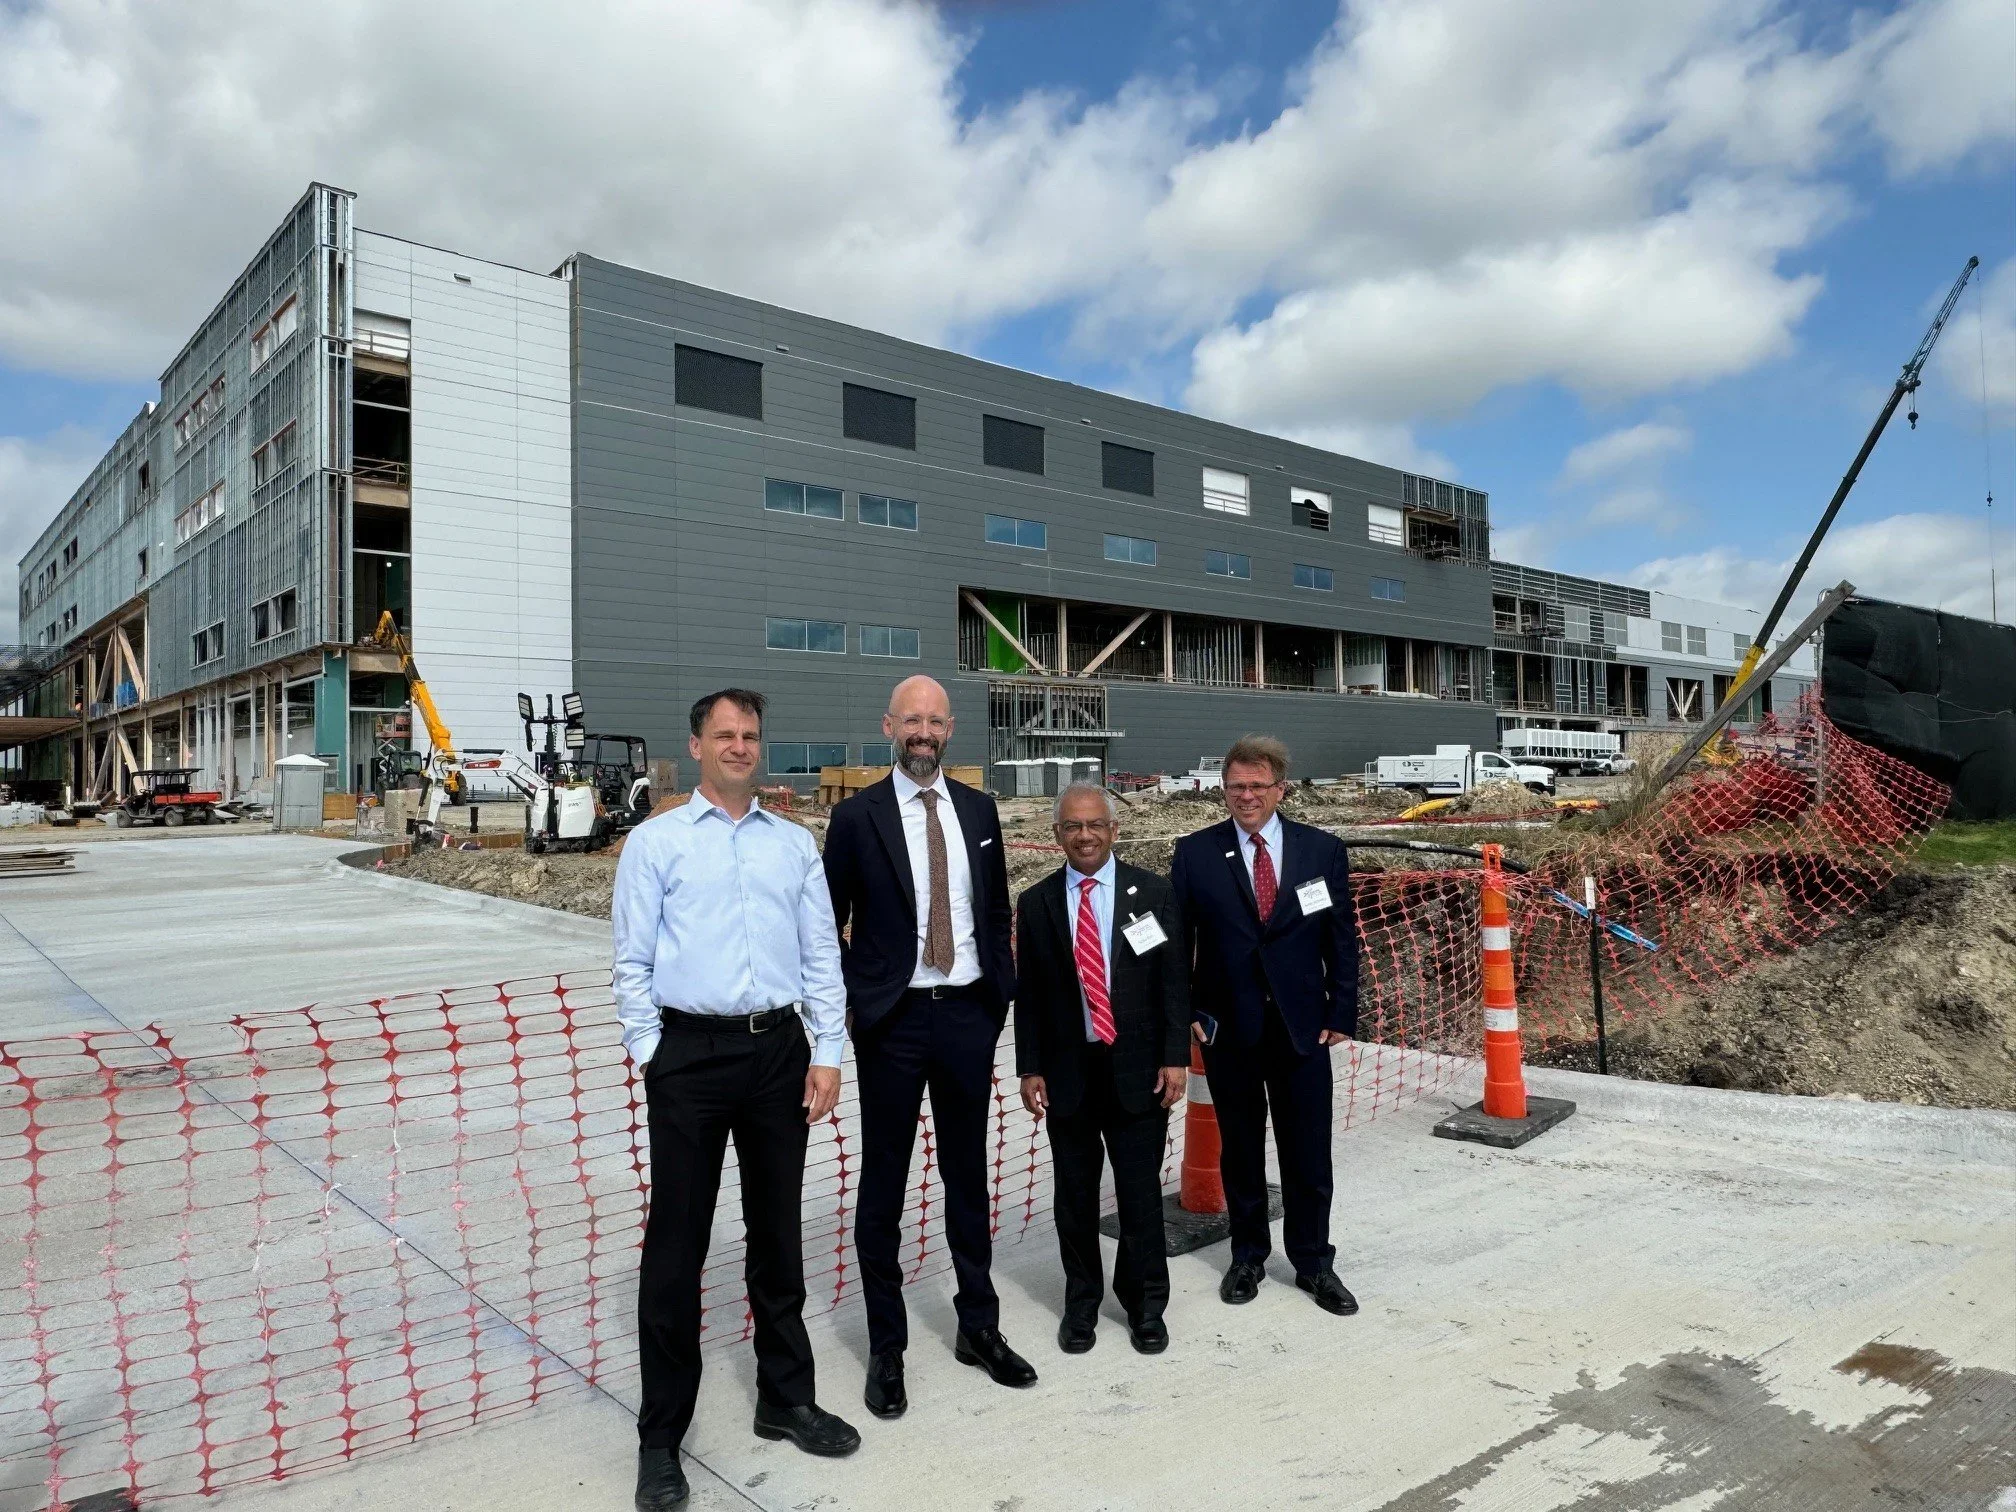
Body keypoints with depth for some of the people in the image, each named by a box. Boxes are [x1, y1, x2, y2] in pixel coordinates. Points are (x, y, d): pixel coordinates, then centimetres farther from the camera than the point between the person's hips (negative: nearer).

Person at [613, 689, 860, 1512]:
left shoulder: (795, 844, 9)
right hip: (690, 1051, -3)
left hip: (780, 1050, 3)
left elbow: (822, 956, 7)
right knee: (676, 1243, 4)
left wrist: (827, 1054, 1)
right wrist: (650, 1056, -5)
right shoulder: (655, 841, 1)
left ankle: (786, 1399, 33)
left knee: (778, 1234, 15)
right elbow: (633, 962, 0)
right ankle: (661, 1435, 20)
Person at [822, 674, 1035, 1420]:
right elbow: (828, 924, -1)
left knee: (968, 1175, 15)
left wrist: (1003, 991, 6)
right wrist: (856, 1000, -6)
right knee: (883, 1184, 8)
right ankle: (886, 1346, 23)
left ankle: (979, 1328, 32)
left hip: (969, 1015, 3)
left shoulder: (979, 809, 5)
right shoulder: (857, 816, -7)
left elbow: (997, 911, 11)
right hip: (892, 1021, -3)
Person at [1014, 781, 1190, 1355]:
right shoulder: (1036, 904, 1)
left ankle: (1146, 1304, 27)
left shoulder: (1152, 893, -2)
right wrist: (1030, 1068, 0)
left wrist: (1175, 1056, -6)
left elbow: (1175, 980, -2)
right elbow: (1027, 994, 3)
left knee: (1141, 1194, 8)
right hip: (1068, 1071, 1)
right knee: (1075, 1196, 12)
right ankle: (1081, 1301, 30)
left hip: (1138, 1069, -1)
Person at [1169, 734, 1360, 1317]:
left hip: (1303, 1026, 1)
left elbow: (1342, 940, 3)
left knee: (1308, 1153, 8)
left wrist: (1342, 1015, 0)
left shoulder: (1323, 850, 1)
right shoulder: (1195, 854, -2)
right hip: (1227, 1027, 0)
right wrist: (1184, 1013, -4)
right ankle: (1247, 1256, 30)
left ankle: (1313, 1263, 26)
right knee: (1240, 1149, 13)